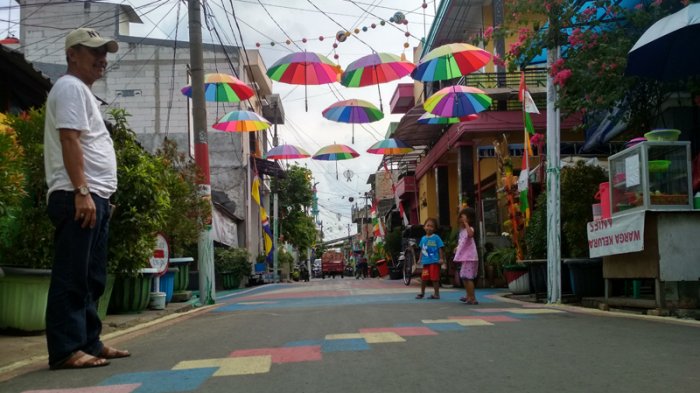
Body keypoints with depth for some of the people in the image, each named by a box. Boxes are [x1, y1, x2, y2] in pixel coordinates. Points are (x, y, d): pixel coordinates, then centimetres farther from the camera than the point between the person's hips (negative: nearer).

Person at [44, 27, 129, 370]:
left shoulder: (83, 92, 25)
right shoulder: (71, 87, -6)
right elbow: (69, 140, -17)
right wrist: (81, 191, -23)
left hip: (95, 196, 10)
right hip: (78, 196, -10)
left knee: (91, 278, 12)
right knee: (72, 277, -9)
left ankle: (88, 343, 18)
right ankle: (65, 350, -6)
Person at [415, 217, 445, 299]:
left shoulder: (436, 237, -5)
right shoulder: (423, 238, 10)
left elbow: (440, 249, -6)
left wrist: (441, 258, -11)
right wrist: (420, 259, 14)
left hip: (434, 261, -5)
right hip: (425, 261, 5)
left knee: (434, 278, -2)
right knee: (424, 278, 12)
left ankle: (436, 293, 9)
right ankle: (422, 293, 28)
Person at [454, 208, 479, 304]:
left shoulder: (470, 228, -14)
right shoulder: (462, 229, 15)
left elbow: (470, 234, -40)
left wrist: (466, 223, -36)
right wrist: (457, 247, 12)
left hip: (470, 257, -10)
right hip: (465, 257, 10)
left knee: (467, 277, -10)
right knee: (464, 277, 19)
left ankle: (472, 298, -6)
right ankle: (469, 296, 33)